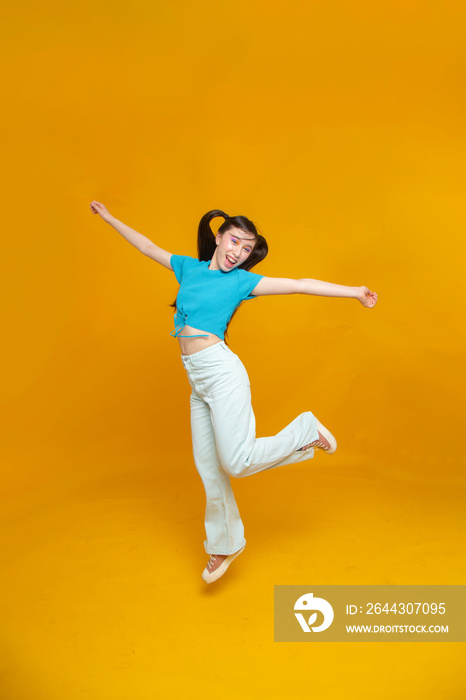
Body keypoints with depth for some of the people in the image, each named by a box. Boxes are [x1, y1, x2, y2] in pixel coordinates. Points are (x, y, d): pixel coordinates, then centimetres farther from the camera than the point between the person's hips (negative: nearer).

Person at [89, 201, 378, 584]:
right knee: (208, 469, 9)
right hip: (197, 380, 6)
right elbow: (149, 247, 26)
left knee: (236, 462, -11)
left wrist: (353, 291, -8)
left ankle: (306, 432, 11)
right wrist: (110, 218, 34)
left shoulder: (241, 280, 1)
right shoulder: (190, 267, 16)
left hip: (221, 372, -5)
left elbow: (298, 285, -4)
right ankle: (224, 545, 26)